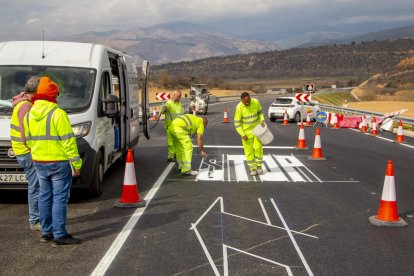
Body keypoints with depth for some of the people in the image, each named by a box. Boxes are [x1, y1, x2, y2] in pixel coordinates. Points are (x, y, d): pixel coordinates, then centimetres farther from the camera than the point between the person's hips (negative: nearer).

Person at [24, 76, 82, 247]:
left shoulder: (29, 115, 9)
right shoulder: (58, 113, -15)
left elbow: (28, 140, 15)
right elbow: (68, 141, -16)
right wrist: (76, 163, -12)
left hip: (38, 163, 7)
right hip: (58, 162, -7)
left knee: (44, 197, 15)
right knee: (60, 198, -3)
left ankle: (46, 232, 23)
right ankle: (60, 235, -1)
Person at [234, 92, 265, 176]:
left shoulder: (256, 102, -14)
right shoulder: (239, 107, -20)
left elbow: (260, 112, 5)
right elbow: (237, 123, -14)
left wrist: (262, 120, -14)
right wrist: (242, 135, -19)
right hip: (246, 131, -1)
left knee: (258, 147, -7)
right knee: (249, 150, -1)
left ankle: (259, 166, 11)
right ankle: (253, 169, 11)